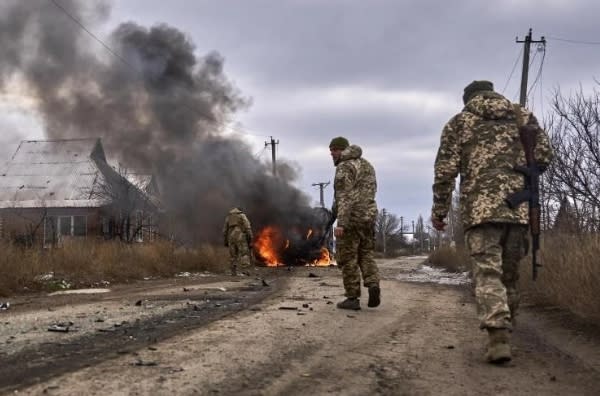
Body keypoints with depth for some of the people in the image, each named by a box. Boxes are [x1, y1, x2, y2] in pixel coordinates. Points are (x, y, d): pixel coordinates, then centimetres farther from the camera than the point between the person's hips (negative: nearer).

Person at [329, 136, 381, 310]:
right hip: (368, 217, 7)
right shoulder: (367, 165, 16)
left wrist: (340, 223, -25)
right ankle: (373, 285, -8)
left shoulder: (344, 167, -11)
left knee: (348, 259, 1)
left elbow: (344, 197, -20)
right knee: (365, 255, 15)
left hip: (350, 218, -7)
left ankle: (352, 299, 4)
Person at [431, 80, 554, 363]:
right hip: (519, 207, 3)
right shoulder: (524, 116, 16)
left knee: (487, 273, -7)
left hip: (480, 208, -3)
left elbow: (445, 170, 2)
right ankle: (504, 331, 22)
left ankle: (498, 337, -22)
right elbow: (544, 156, 9)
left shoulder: (459, 122, 10)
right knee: (509, 275, 14)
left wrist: (439, 211, 9)